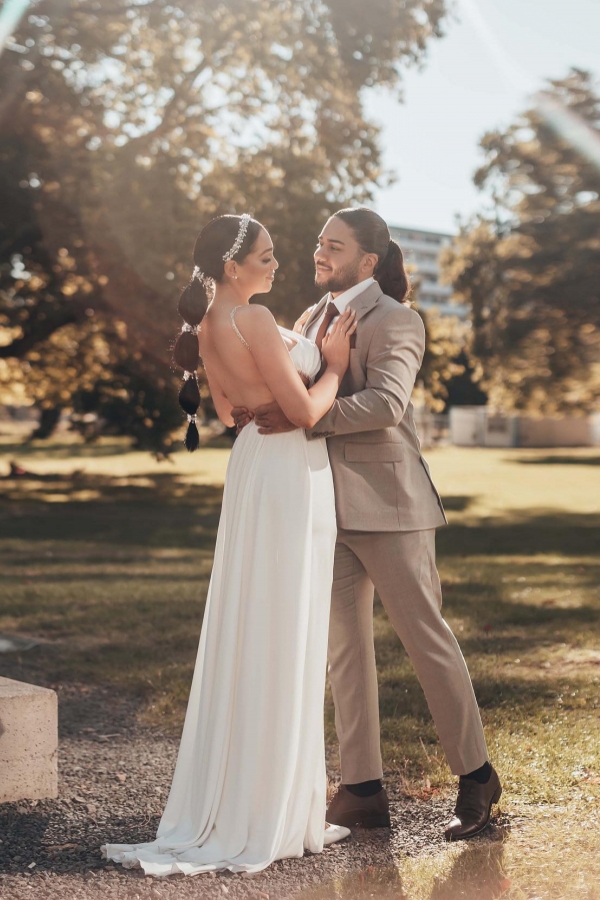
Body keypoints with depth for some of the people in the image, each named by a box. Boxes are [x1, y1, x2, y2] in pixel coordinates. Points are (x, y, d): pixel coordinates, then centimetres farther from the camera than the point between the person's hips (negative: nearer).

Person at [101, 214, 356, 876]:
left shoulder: (208, 328, 10)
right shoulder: (253, 320, -18)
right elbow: (305, 409, -18)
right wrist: (334, 366, -1)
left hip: (254, 464, 9)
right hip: (289, 473, -9)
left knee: (247, 636, 13)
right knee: (283, 640, -3)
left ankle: (231, 800, 22)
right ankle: (272, 815, 6)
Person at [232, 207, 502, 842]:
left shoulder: (394, 321, -9)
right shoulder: (310, 320, 16)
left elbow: (385, 403, -24)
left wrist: (304, 418, -29)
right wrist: (255, 408, 2)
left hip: (385, 503, -7)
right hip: (328, 505, 8)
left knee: (426, 639, 0)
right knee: (345, 647, 8)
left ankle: (475, 775, 15)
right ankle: (362, 791, 15)